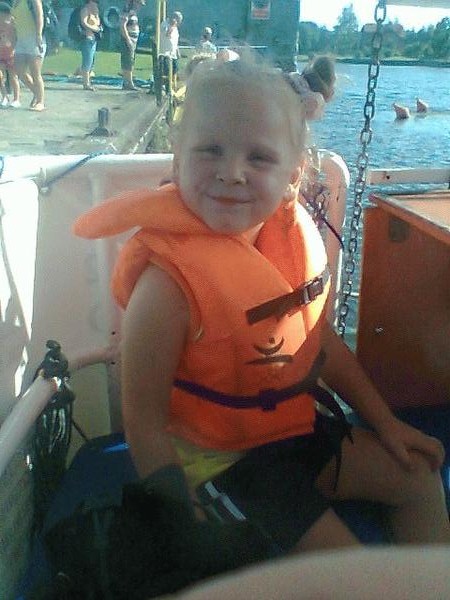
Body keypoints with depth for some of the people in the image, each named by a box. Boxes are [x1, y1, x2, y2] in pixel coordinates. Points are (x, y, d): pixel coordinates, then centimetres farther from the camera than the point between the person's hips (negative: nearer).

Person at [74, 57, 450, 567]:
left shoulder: (294, 239, -10)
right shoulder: (168, 284, -30)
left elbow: (319, 339, 5)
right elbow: (145, 423, -22)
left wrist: (383, 422, 11)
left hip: (298, 426, 7)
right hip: (217, 457, -7)